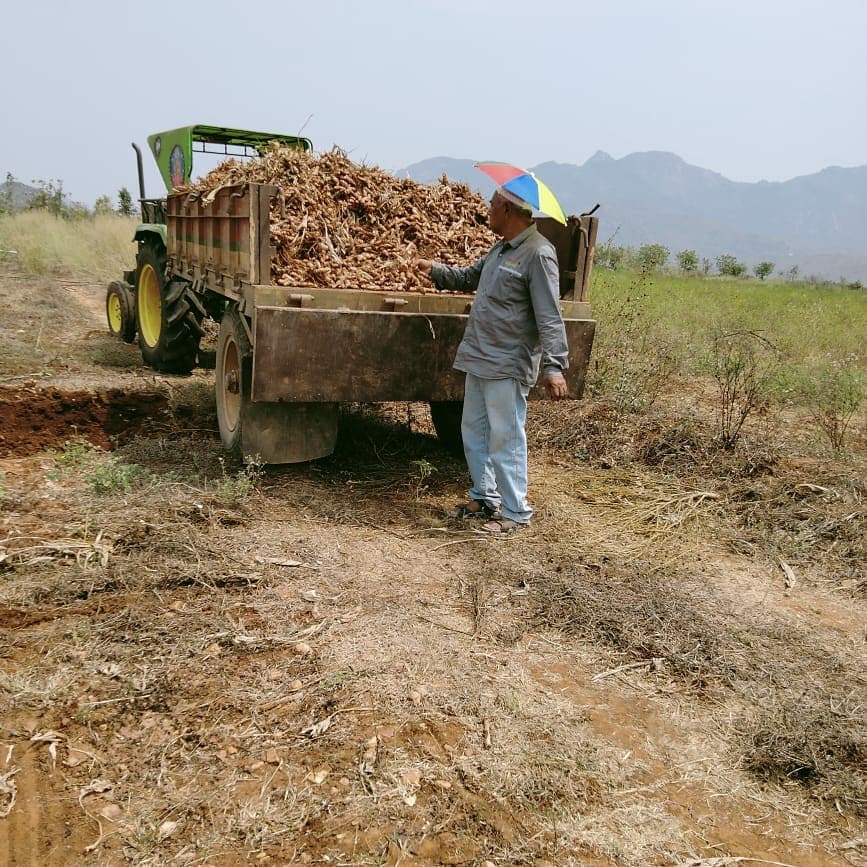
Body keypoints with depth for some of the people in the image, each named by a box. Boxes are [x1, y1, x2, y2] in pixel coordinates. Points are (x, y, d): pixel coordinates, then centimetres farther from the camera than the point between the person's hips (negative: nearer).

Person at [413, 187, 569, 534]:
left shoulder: (538, 254, -15)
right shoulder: (500, 249, 13)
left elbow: (549, 317, -20)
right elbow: (470, 277, 31)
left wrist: (554, 366, -26)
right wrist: (435, 270, 17)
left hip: (508, 365, -10)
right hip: (479, 358, 10)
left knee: (505, 439, -2)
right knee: (473, 430, 17)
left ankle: (516, 512, 12)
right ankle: (484, 498, 32)